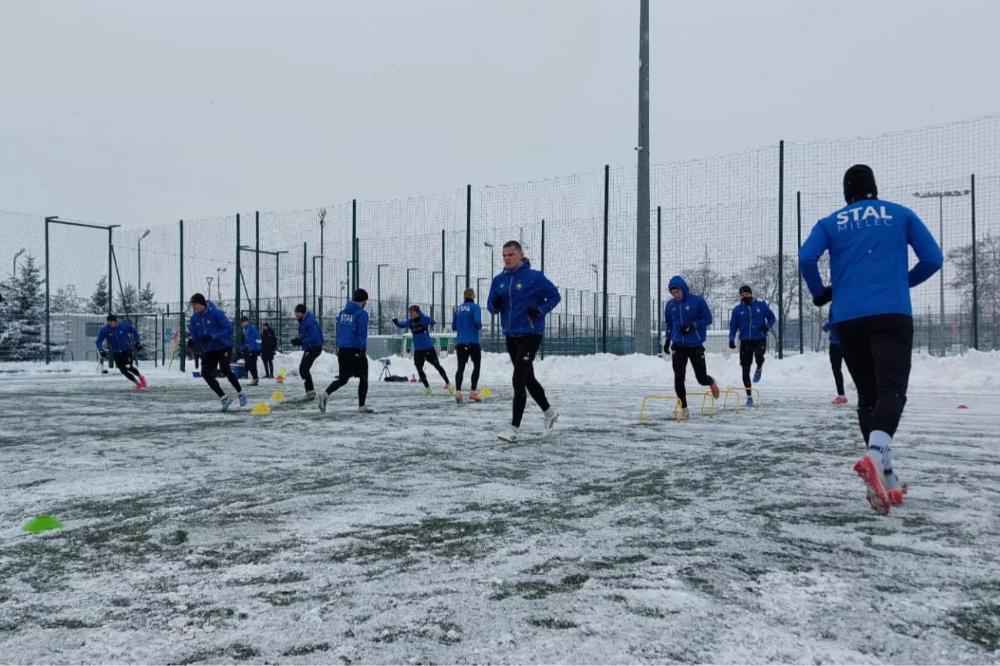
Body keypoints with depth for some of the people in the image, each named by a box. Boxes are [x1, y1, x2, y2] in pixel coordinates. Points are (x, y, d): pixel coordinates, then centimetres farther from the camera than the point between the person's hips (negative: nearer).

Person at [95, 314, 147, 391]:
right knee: (123, 370, -1)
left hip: (127, 349, -3)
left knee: (128, 367, -19)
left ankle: (141, 377, 8)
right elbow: (99, 341, -4)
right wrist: (101, 350, -20)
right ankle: (137, 384, 15)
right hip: (115, 353, 3)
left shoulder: (124, 326, -11)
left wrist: (137, 341, 6)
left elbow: (134, 330, 6)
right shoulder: (104, 330, -9)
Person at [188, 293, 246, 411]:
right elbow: (195, 335, 10)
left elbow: (229, 329, -19)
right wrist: (192, 341, -13)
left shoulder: (216, 313, -16)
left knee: (225, 370, -17)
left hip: (223, 347, -6)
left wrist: (212, 336, -28)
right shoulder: (194, 318, 2)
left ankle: (240, 394, 5)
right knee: (206, 373, -8)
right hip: (208, 351, 6)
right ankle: (223, 398, 6)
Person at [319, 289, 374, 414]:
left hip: (342, 350, 6)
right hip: (356, 350, -6)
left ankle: (325, 394, -11)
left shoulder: (342, 312, 12)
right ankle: (362, 406, 10)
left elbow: (338, 330, 14)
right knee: (363, 378, 9)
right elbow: (362, 333, -15)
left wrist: (339, 347, 18)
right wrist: (363, 349, -16)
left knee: (343, 379, 12)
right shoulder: (362, 313, -8)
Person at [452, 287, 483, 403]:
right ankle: (473, 392, 4)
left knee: (461, 367, 5)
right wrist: (480, 327, 3)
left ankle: (458, 392, -11)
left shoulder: (458, 309, 10)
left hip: (460, 342, 4)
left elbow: (453, 327, 12)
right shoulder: (475, 307, -5)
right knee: (476, 365, 10)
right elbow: (477, 322, -18)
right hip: (473, 342, -4)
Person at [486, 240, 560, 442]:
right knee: (528, 378, 18)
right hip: (510, 335, 7)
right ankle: (549, 412, 38)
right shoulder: (499, 280, 7)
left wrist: (539, 310, -19)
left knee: (519, 380, -13)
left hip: (530, 334, -7)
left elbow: (554, 295, -4)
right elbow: (491, 306, 11)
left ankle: (515, 428, -8)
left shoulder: (534, 277, -9)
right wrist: (495, 304, -12)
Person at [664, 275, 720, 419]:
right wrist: (668, 340, 12)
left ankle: (711, 382, 42)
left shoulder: (697, 301, -9)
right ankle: (684, 408, 3)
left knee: (701, 378, 4)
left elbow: (708, 319, -8)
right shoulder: (670, 305, 3)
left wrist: (691, 326, -20)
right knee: (678, 378, -7)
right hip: (678, 346, 3)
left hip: (696, 345, -3)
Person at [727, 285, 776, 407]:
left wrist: (767, 326, -9)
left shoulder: (761, 305, 3)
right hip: (745, 341, 2)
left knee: (759, 356, -32)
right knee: (745, 369, -1)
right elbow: (733, 326, 8)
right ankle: (749, 396, 11)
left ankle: (759, 369, 7)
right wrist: (731, 339, -6)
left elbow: (771, 317, 11)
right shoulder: (737, 309, 5)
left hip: (760, 339, -1)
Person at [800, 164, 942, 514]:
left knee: (868, 395, 12)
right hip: (891, 314, -2)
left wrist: (820, 294, 11)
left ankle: (884, 478, 7)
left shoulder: (830, 223, 13)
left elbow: (805, 257, -5)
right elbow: (933, 258, 9)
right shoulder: (900, 214, 14)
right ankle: (875, 453, -41)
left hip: (847, 319, 2)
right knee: (891, 389, -12)